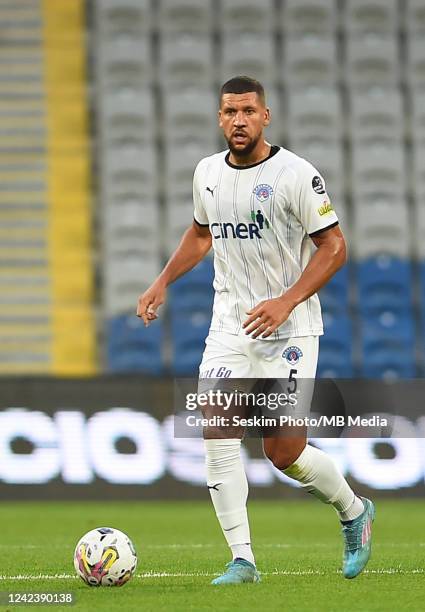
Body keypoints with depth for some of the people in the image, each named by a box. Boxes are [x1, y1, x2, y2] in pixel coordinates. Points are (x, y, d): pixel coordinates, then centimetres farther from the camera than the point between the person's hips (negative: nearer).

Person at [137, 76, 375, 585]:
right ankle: (242, 560, -7)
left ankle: (354, 512, 24)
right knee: (217, 432, -12)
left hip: (289, 331, -5)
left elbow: (334, 246, -11)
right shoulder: (207, 173, 6)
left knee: (284, 452, -6)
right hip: (229, 327, 5)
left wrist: (285, 301, -21)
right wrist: (162, 283, 14)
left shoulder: (295, 175, -12)